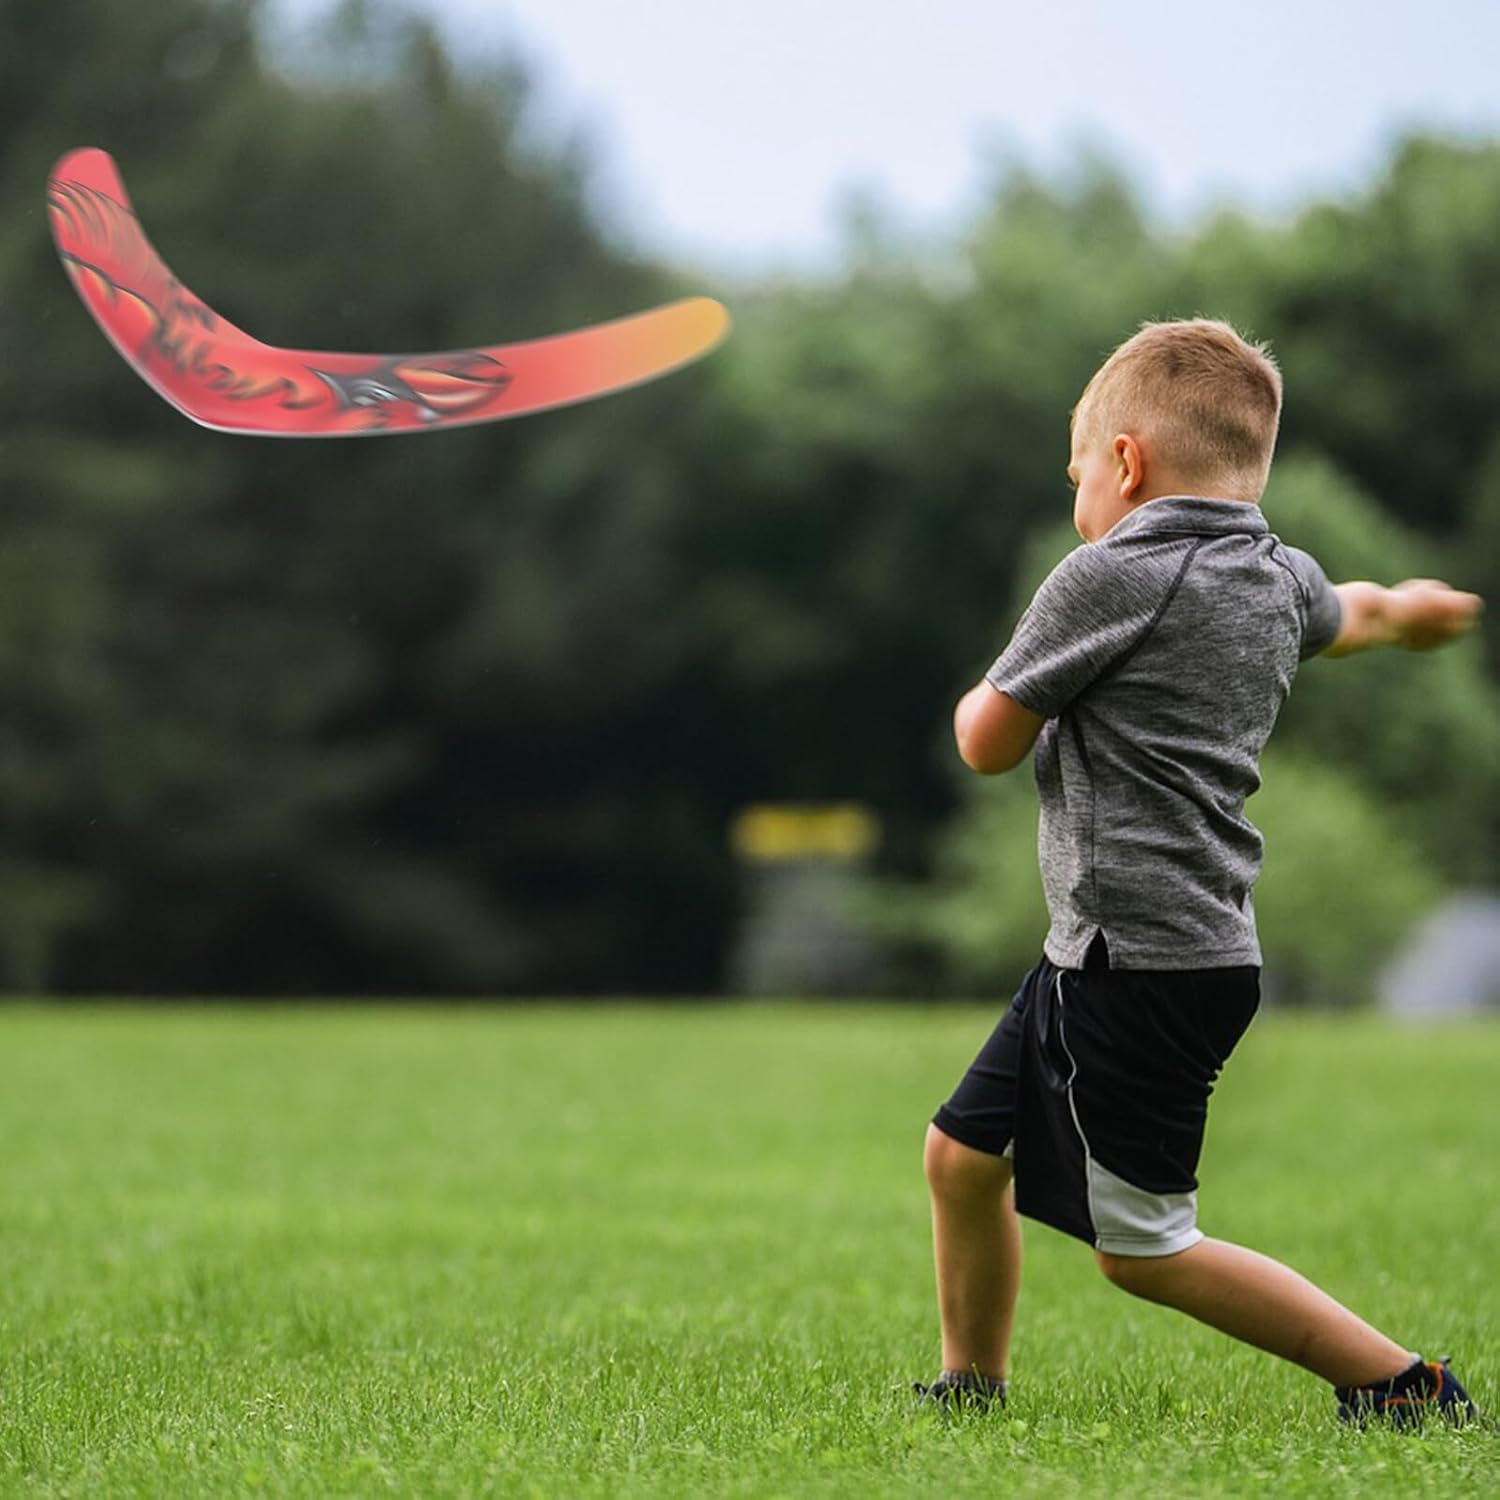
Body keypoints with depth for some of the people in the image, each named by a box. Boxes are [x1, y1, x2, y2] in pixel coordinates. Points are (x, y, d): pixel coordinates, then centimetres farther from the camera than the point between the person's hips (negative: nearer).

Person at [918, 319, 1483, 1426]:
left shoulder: (1108, 579, -15)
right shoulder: (1282, 582, 9)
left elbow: (988, 743, -8)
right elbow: (1357, 614, 34)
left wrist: (999, 684, 15)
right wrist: (1416, 608, 58)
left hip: (1140, 965, -9)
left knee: (1144, 1248, -3)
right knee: (965, 1154, 18)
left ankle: (1404, 1384, 1)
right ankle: (972, 1390, 31)